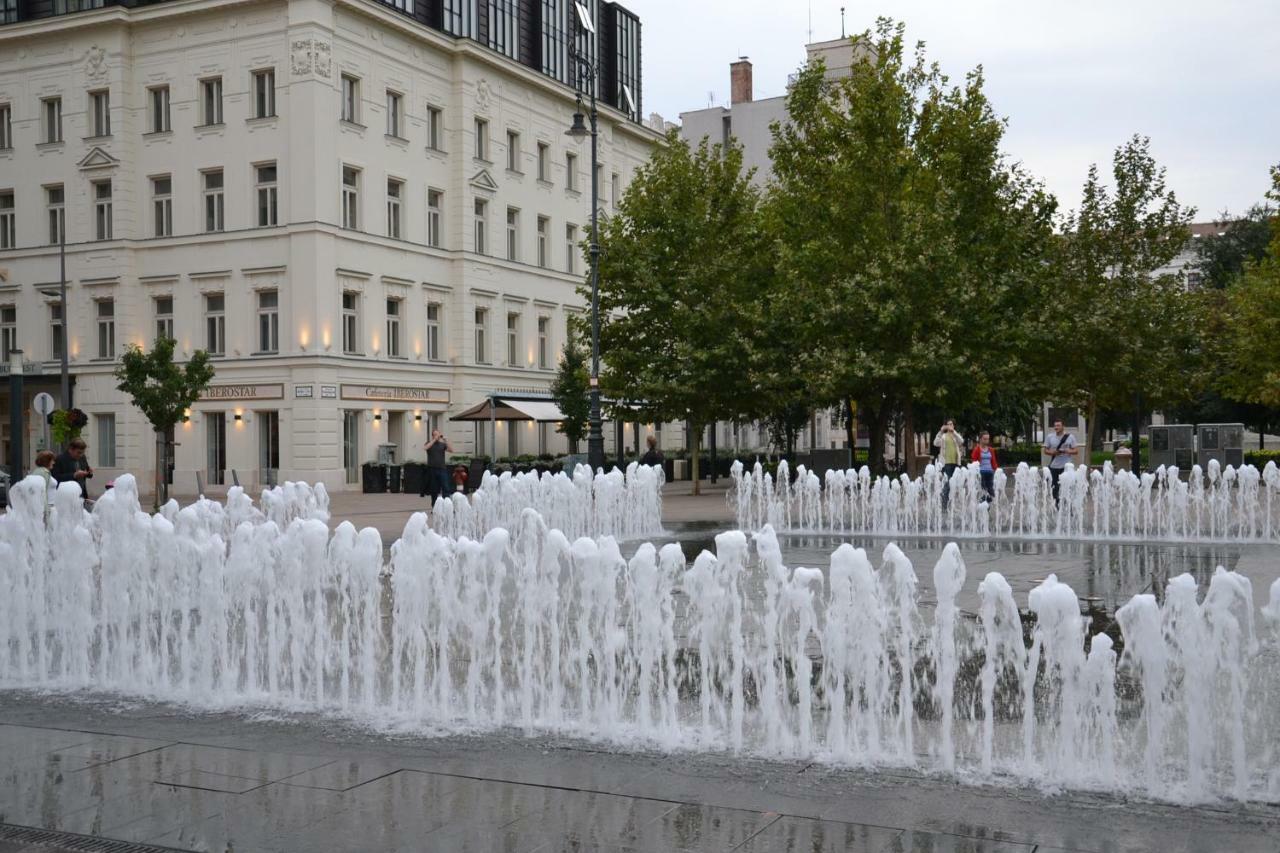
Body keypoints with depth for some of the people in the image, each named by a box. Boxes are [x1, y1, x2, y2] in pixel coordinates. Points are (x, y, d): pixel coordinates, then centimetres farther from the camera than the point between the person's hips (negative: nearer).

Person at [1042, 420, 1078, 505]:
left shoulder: (1070, 437, 2)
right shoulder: (1049, 437, 6)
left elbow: (1076, 451, 2)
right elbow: (1046, 451, 9)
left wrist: (1067, 451, -17)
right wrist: (1052, 452, -12)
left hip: (1066, 466, -2)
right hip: (1053, 466, 2)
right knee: (1055, 487, 3)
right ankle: (1057, 506, 14)